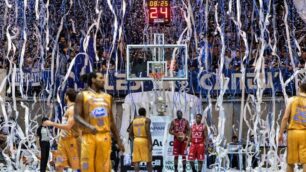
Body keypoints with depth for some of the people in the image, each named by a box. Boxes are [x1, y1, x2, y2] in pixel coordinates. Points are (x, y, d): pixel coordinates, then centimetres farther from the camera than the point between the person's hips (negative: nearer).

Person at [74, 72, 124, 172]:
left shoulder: (107, 97, 15)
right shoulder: (82, 95, 3)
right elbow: (76, 116, -8)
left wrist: (118, 140, 14)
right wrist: (89, 126, -27)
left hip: (104, 137, 4)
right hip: (89, 136, -4)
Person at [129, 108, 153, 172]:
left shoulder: (134, 121, 11)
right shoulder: (147, 120, -4)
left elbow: (130, 133, 11)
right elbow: (148, 132, -15)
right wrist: (150, 144, -15)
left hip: (136, 141, 4)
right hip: (145, 141, -4)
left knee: (136, 161, 0)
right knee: (148, 161, 6)